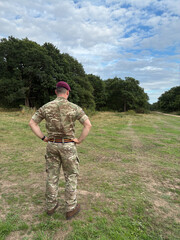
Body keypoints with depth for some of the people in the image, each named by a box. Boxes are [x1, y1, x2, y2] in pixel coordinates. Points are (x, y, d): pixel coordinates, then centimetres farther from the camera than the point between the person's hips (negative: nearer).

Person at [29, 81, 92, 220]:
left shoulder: (46, 107, -2)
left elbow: (32, 123, 2)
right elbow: (88, 125, -19)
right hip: (68, 146, -3)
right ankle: (71, 209, 21)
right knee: (71, 177, 11)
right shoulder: (74, 108, -11)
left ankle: (51, 206, 31)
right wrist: (80, 140, -7)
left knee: (52, 175, 16)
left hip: (52, 145, 3)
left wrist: (43, 138, 6)